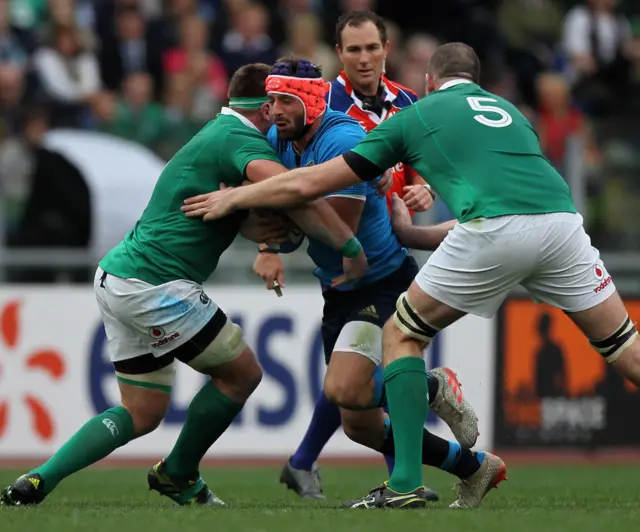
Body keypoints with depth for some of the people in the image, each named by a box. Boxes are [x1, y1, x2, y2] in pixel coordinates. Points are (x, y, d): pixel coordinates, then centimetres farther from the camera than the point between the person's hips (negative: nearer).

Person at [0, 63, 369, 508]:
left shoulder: (216, 134, 20)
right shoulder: (242, 140, -13)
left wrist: (253, 229, -8)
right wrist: (351, 247, -22)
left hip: (116, 278, 10)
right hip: (153, 284, -10)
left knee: (143, 413, 15)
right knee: (242, 373, 5)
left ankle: (36, 483, 5)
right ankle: (178, 476, 20)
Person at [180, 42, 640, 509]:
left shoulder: (417, 115, 22)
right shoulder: (508, 111, 34)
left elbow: (310, 183, 24)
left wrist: (233, 198, 38)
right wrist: (410, 232, 54)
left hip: (494, 230, -4)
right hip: (561, 220, 4)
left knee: (402, 336, 15)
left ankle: (406, 485, 8)